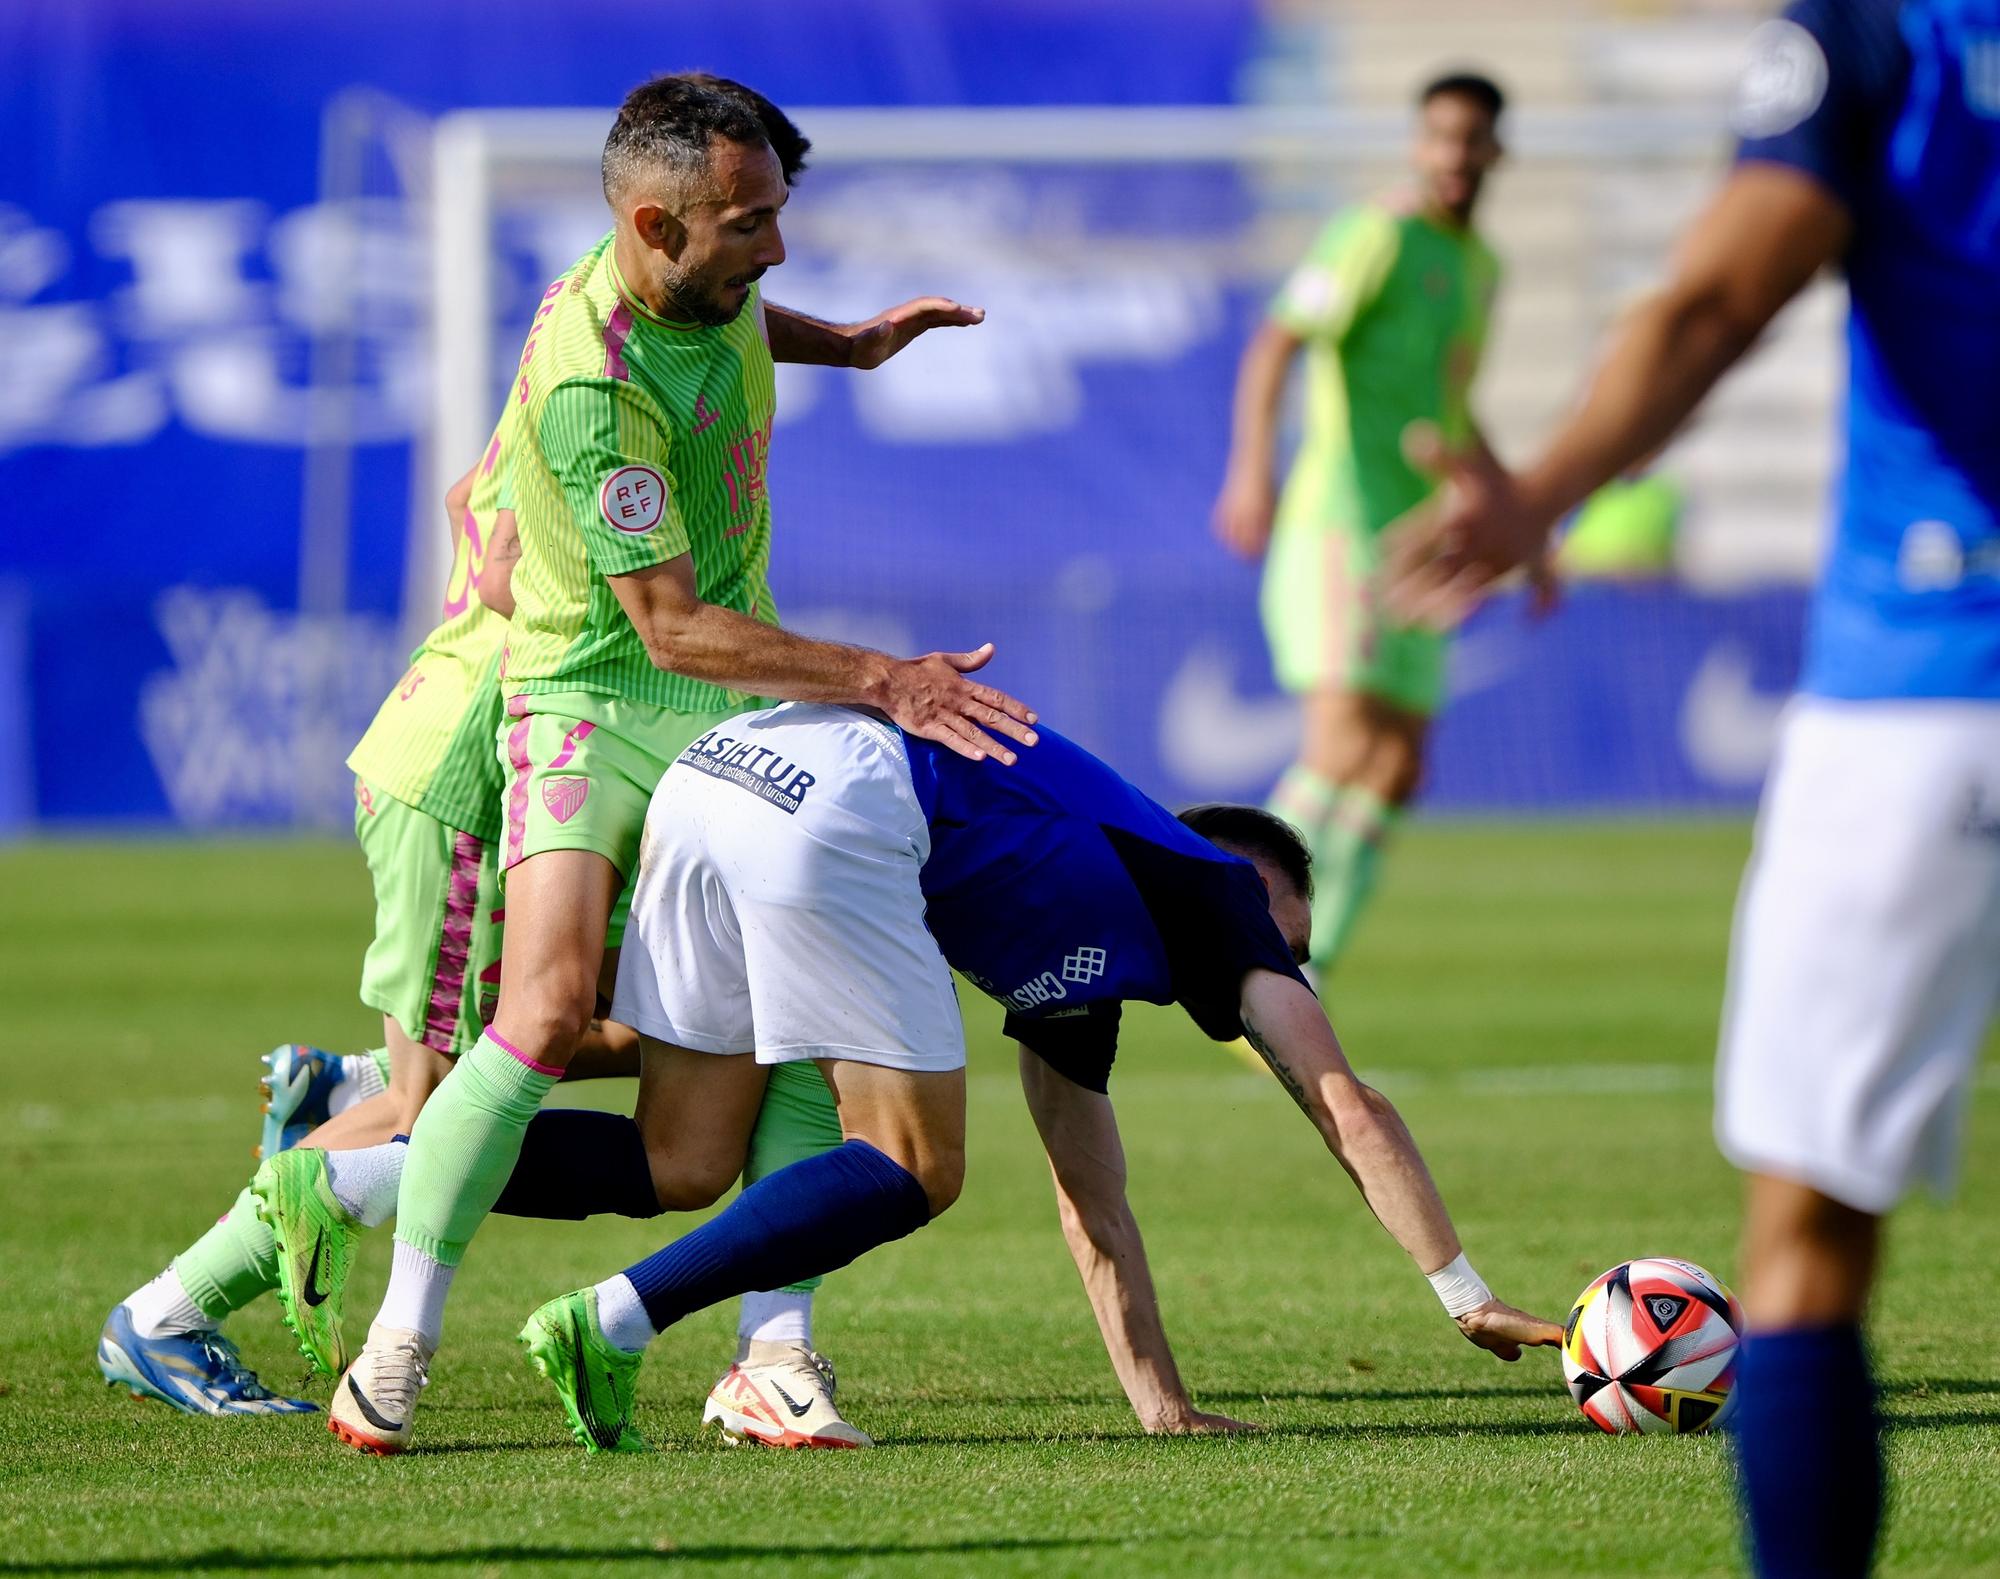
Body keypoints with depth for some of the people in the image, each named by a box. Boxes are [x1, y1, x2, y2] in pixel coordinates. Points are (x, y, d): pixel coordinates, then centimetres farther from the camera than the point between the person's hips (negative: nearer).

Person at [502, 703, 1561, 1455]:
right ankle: (616, 1322, -10)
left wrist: (1163, 1405, 37)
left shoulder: (1077, 975, 38)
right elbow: (1350, 1112, 16)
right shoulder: (1215, 890, 21)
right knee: (913, 1172, 0)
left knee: (687, 1163, 14)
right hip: (832, 802, -8)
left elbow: (1095, 1207, 40)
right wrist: (1467, 1299, 21)